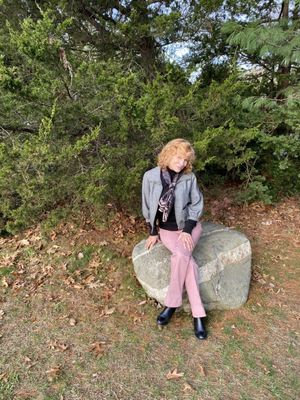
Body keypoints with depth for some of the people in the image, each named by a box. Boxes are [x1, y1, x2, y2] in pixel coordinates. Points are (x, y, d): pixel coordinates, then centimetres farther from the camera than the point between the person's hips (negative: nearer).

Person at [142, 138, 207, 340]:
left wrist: (187, 230, -13)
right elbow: (148, 206, -1)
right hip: (166, 229, 0)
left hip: (189, 225, 0)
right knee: (187, 260, -26)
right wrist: (153, 232, -1)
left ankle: (172, 303, -10)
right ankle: (198, 314, -14)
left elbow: (197, 204, -3)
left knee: (181, 255, -29)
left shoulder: (189, 177, -9)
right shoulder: (151, 176, -10)